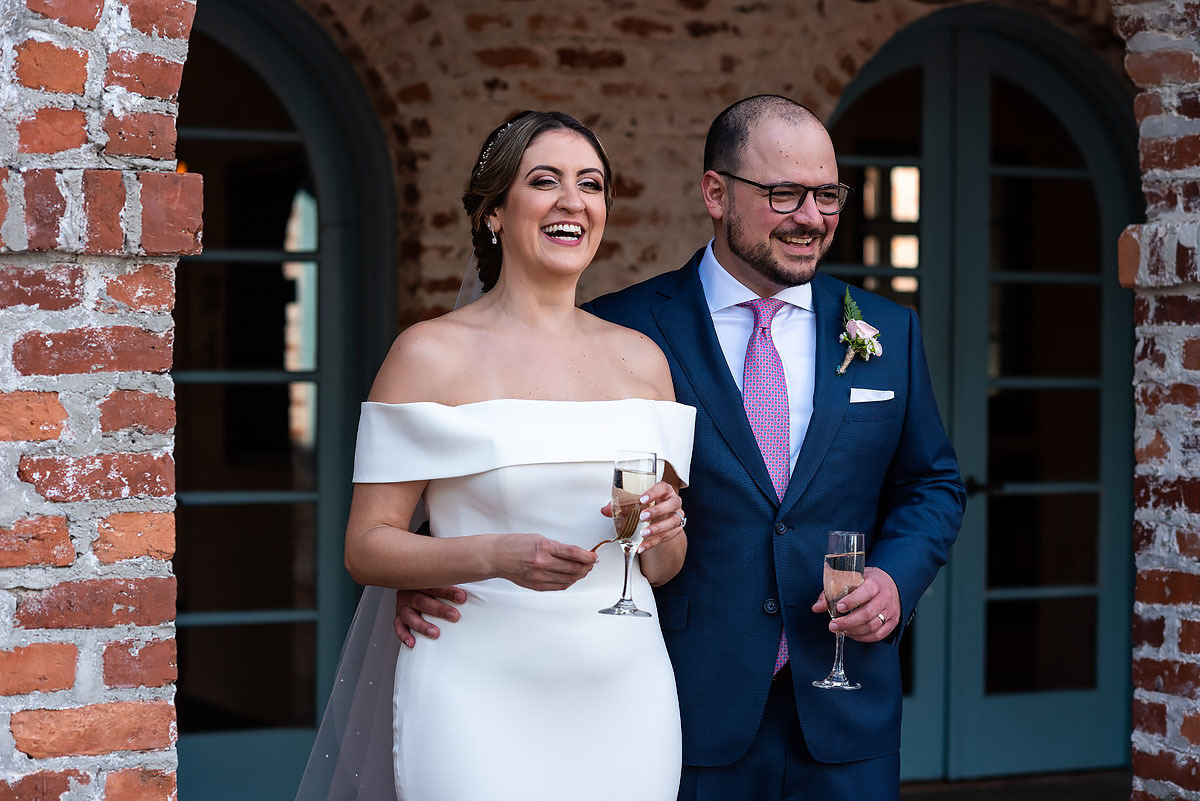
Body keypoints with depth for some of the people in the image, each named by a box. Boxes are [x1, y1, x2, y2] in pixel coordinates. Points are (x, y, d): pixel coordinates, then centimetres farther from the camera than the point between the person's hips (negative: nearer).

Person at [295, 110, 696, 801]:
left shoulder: (641, 358, 9)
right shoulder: (432, 354, -4)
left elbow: (663, 568, 14)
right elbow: (367, 547, -6)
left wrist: (665, 528, -9)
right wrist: (496, 556, -22)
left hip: (621, 692, 4)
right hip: (480, 696, -4)